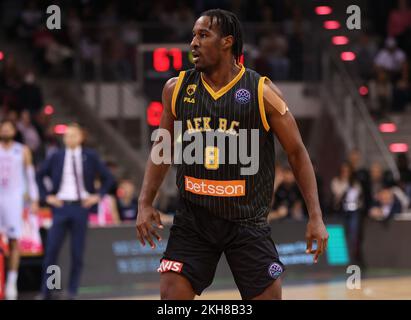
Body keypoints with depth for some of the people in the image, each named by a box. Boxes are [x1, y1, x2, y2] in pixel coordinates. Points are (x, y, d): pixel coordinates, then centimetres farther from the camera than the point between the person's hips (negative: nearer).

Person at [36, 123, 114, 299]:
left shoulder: (90, 157, 3)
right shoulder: (56, 157, 5)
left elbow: (108, 177, 10)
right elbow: (39, 175, 16)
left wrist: (98, 196, 0)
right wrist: (46, 196, 6)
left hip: (81, 207, 0)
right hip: (61, 206, 0)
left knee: (77, 252, 2)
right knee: (51, 249, -4)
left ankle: (73, 291, 10)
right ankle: (45, 291, 3)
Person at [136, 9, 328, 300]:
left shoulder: (263, 92, -9)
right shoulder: (177, 89, 1)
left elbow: (297, 153, -4)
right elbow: (162, 147, 13)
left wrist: (316, 216, -8)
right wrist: (145, 203, 3)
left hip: (248, 221, -2)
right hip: (193, 219, 2)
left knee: (269, 295, 0)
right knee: (171, 295, -8)